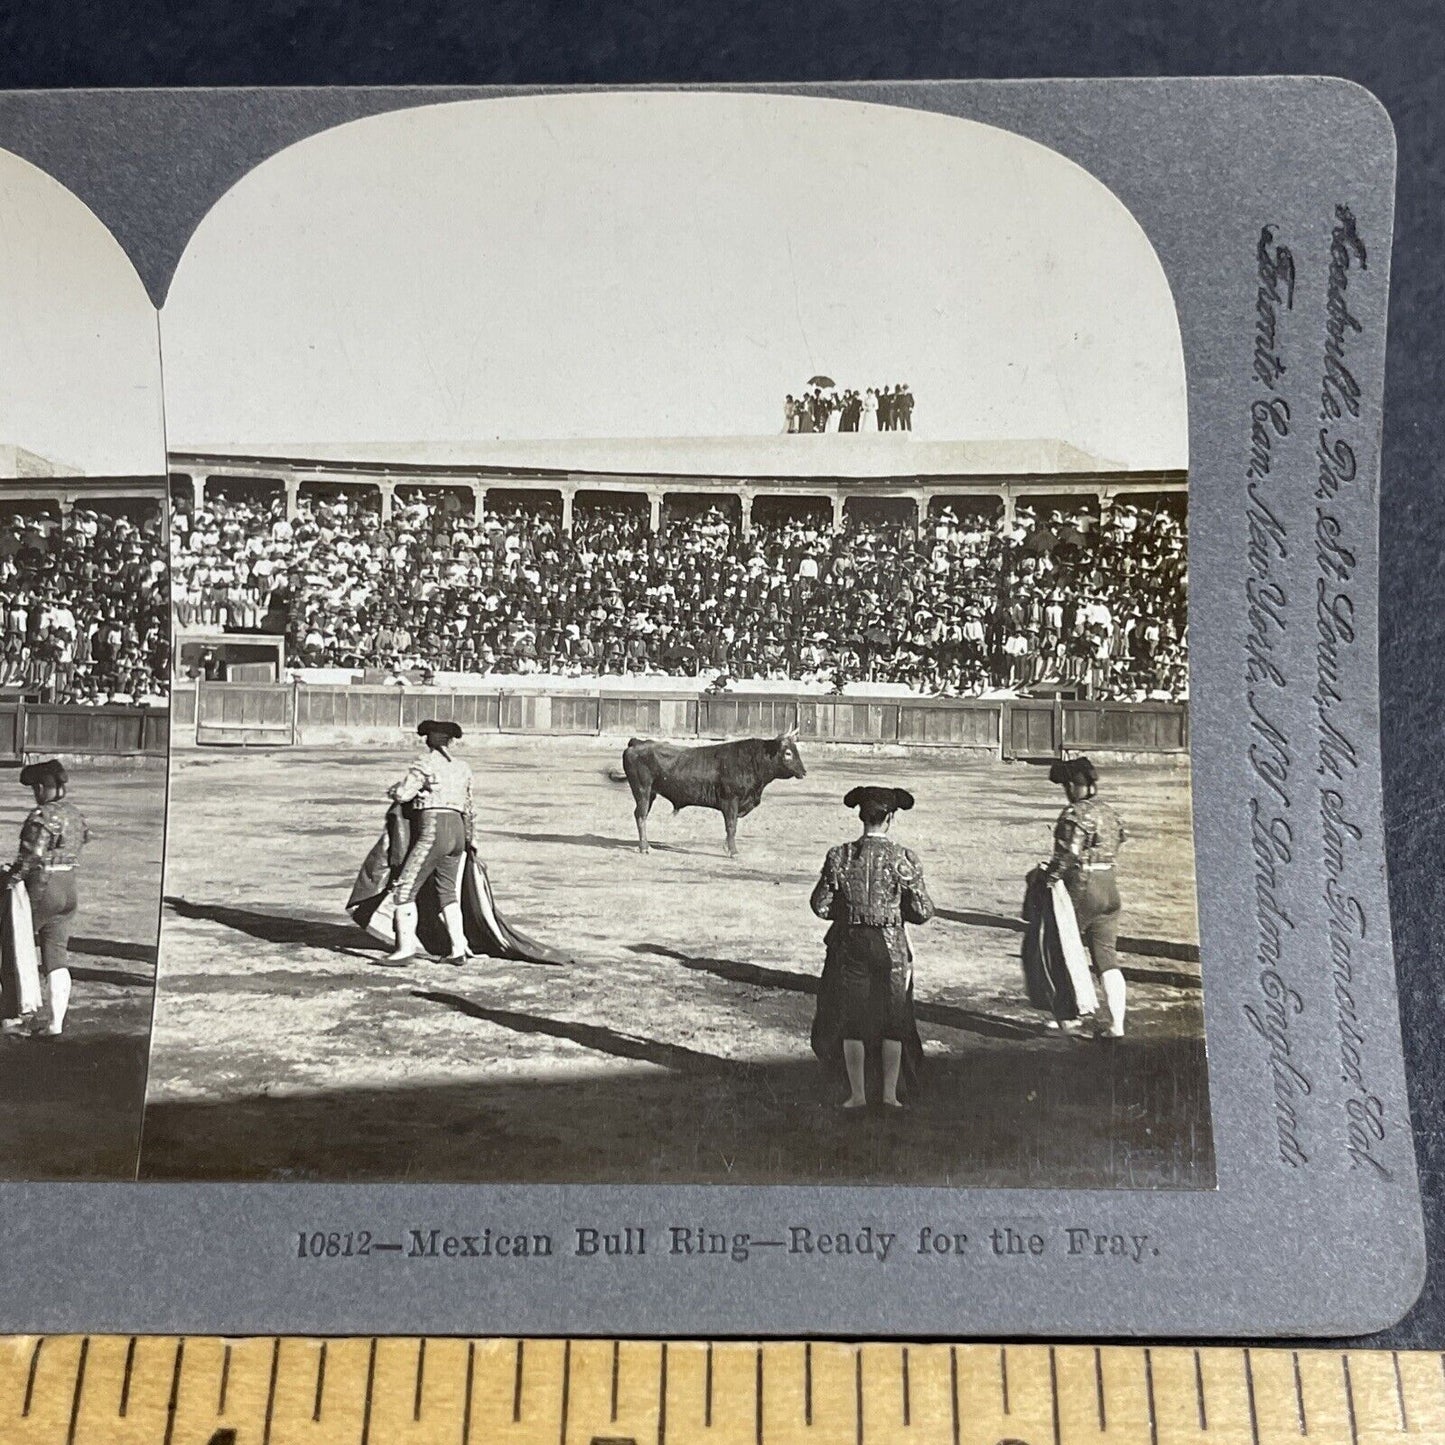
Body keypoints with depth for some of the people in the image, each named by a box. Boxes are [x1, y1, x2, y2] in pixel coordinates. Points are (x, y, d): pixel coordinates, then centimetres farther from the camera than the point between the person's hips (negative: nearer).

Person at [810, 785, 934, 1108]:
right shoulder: (903, 860, -10)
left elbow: (820, 906, -5)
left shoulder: (840, 856, -7)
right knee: (894, 1020, 14)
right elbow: (923, 911, -7)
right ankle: (890, 1093, 18)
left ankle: (857, 1093, 17)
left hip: (850, 944, 1)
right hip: (891, 946, -1)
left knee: (851, 1020, 12)